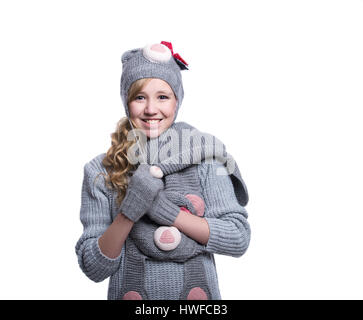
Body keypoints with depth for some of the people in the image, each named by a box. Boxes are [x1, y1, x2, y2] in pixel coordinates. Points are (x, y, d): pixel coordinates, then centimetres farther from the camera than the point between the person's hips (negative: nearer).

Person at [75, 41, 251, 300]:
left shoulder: (203, 154, -8)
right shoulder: (101, 172, -8)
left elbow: (239, 239, -13)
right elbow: (93, 269, -9)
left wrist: (168, 212, -22)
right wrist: (128, 213, -24)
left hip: (198, 290, 0)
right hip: (130, 292, 0)